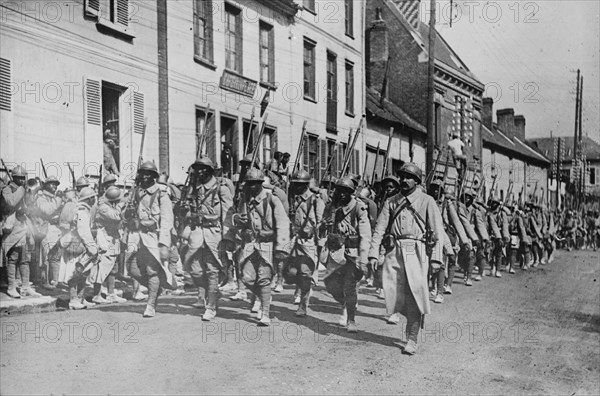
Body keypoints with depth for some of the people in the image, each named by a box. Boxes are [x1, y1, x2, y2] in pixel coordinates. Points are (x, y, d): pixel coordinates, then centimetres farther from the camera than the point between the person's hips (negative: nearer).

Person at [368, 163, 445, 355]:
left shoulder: (427, 201, 4)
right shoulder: (391, 202, 14)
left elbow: (438, 231, 0)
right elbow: (379, 228, 9)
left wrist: (436, 258, -9)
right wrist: (373, 253, -2)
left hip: (416, 252, -3)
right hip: (394, 252, 3)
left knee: (414, 295, -6)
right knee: (394, 294, -3)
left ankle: (412, 339, 4)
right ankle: (415, 318, 27)